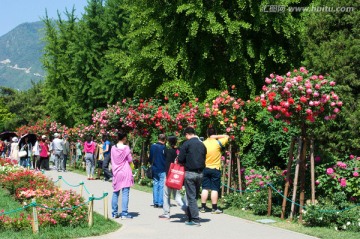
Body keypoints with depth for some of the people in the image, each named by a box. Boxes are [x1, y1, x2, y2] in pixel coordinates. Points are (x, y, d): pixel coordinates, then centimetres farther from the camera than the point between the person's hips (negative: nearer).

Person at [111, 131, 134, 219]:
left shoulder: (113, 148, 2)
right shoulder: (126, 148, -10)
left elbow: (112, 161, 8)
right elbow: (130, 160, -7)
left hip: (116, 173, 4)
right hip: (125, 173, -4)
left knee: (115, 193, 12)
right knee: (125, 193, -3)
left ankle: (114, 213, 15)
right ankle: (124, 213, -5)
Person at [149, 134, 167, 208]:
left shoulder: (152, 146, 3)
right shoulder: (164, 147, -13)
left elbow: (150, 158, 10)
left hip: (154, 169, 5)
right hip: (162, 170, -5)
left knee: (155, 185, 11)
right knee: (162, 186, -1)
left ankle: (155, 202, 12)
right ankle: (160, 203, -3)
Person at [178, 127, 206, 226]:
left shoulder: (186, 144, -9)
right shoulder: (202, 145, 10)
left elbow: (181, 159, -10)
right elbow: (203, 159, 14)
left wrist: (185, 163, 10)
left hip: (190, 173, -6)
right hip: (200, 173, 6)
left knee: (191, 197, -2)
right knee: (195, 196, 13)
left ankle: (195, 219, -6)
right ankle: (191, 217, 19)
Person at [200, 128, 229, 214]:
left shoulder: (203, 144, -1)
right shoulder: (218, 143, -9)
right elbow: (227, 136, 3)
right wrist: (216, 136, -5)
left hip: (205, 169, 3)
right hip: (215, 169, -3)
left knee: (205, 188, 8)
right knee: (215, 189, 0)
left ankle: (203, 207, 10)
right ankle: (214, 208, 1)